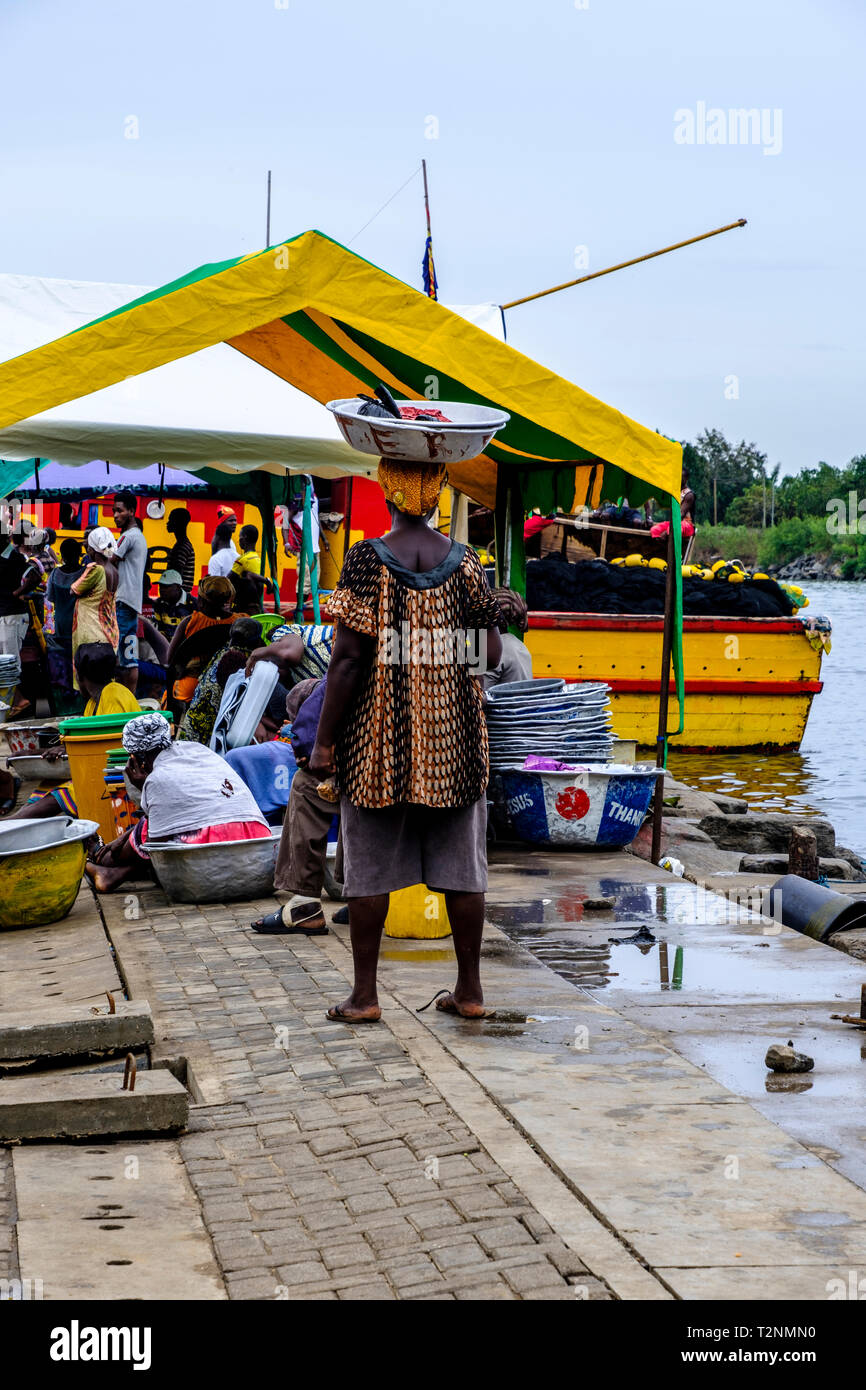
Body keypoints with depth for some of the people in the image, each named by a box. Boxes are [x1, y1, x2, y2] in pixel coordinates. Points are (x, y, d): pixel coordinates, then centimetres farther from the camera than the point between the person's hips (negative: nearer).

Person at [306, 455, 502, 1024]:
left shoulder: (367, 561, -9)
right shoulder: (465, 562, 0)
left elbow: (349, 658, -12)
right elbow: (492, 654, -1)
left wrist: (325, 740, -7)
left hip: (380, 740, -2)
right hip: (454, 739, 2)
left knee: (372, 869, 6)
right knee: (461, 867, 10)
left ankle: (365, 994, 11)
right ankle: (470, 990, 16)